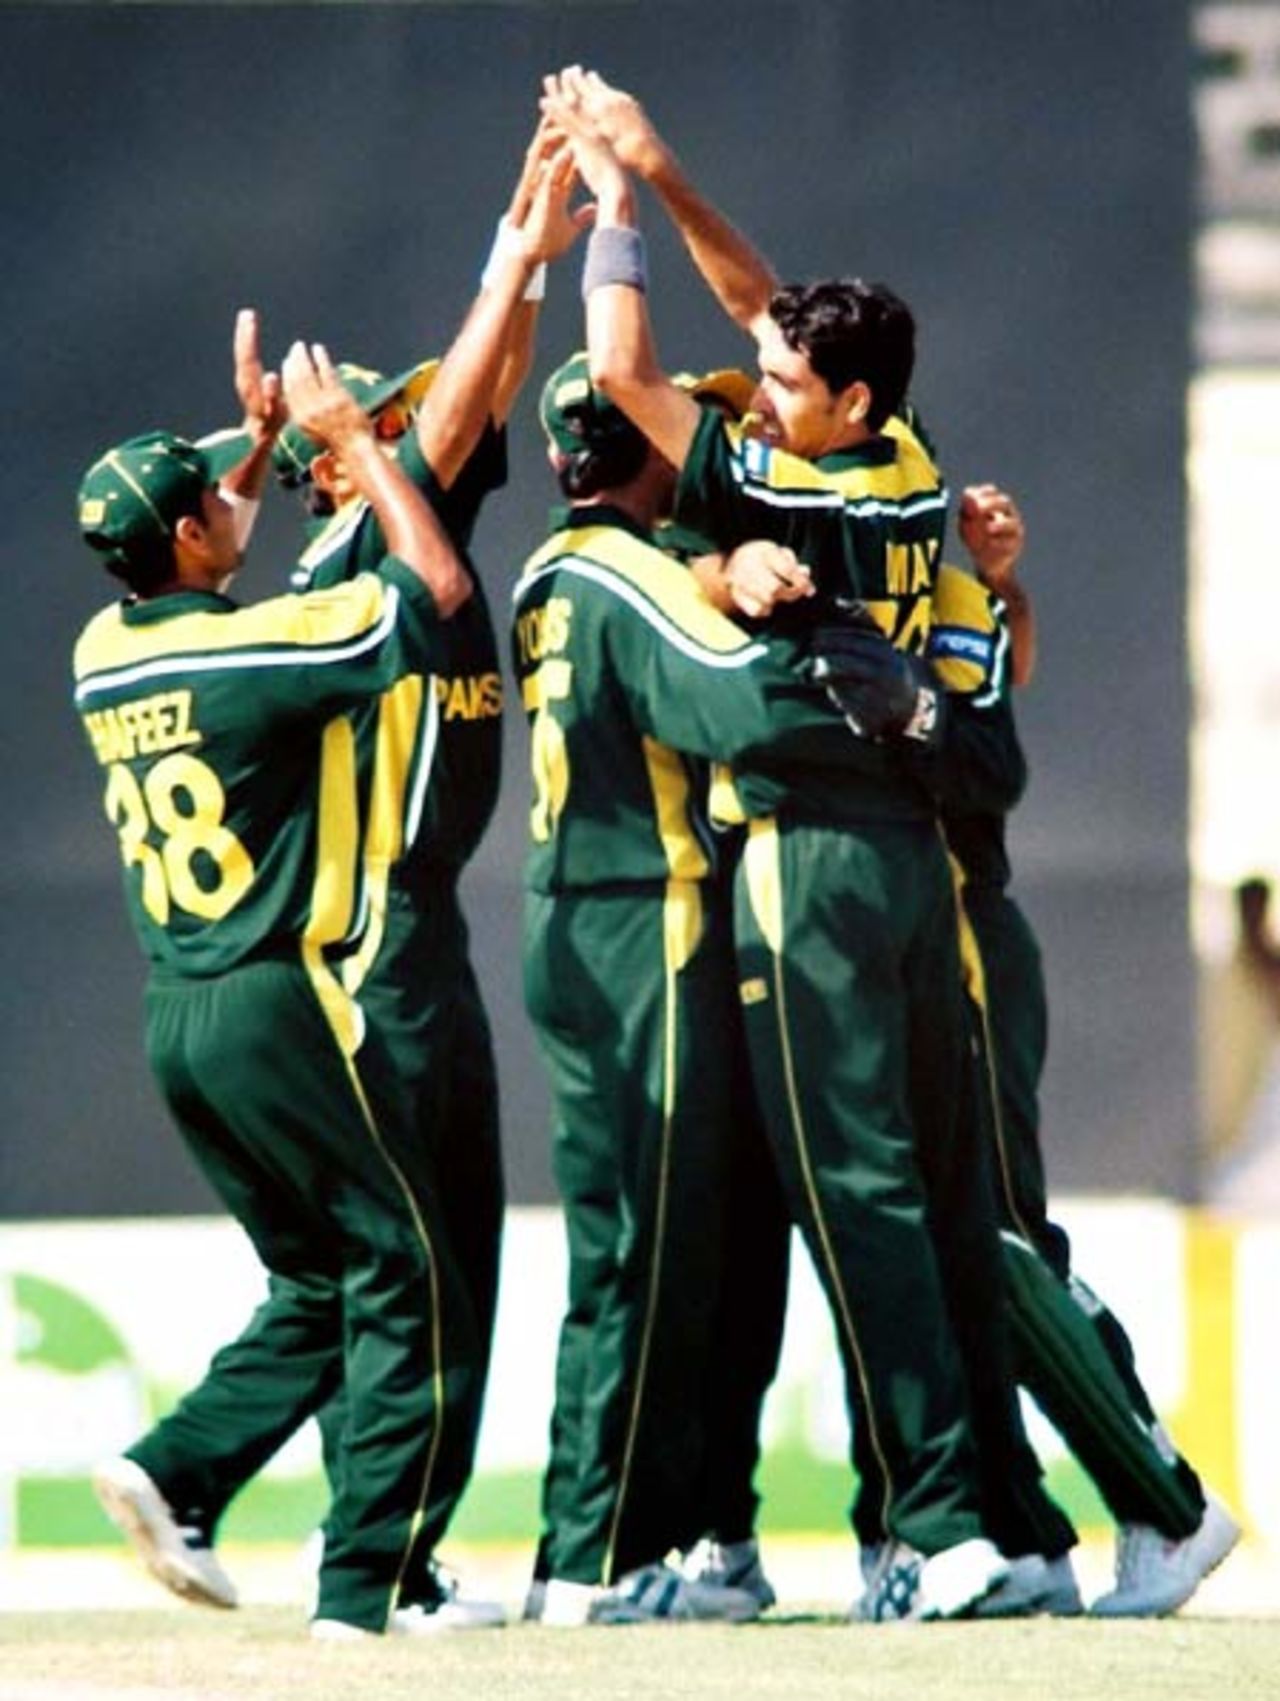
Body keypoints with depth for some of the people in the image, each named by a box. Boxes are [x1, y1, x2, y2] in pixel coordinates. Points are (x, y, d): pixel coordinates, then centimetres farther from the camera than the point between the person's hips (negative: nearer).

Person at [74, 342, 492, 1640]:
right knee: (405, 1290, -2)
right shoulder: (259, 648, -13)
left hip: (172, 1019, 8)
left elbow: (186, 598, 30)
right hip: (278, 1004, -8)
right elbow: (435, 585, -2)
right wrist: (349, 438, 6)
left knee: (318, 1289, 20)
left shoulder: (102, 655, 6)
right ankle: (363, 1588, -8)